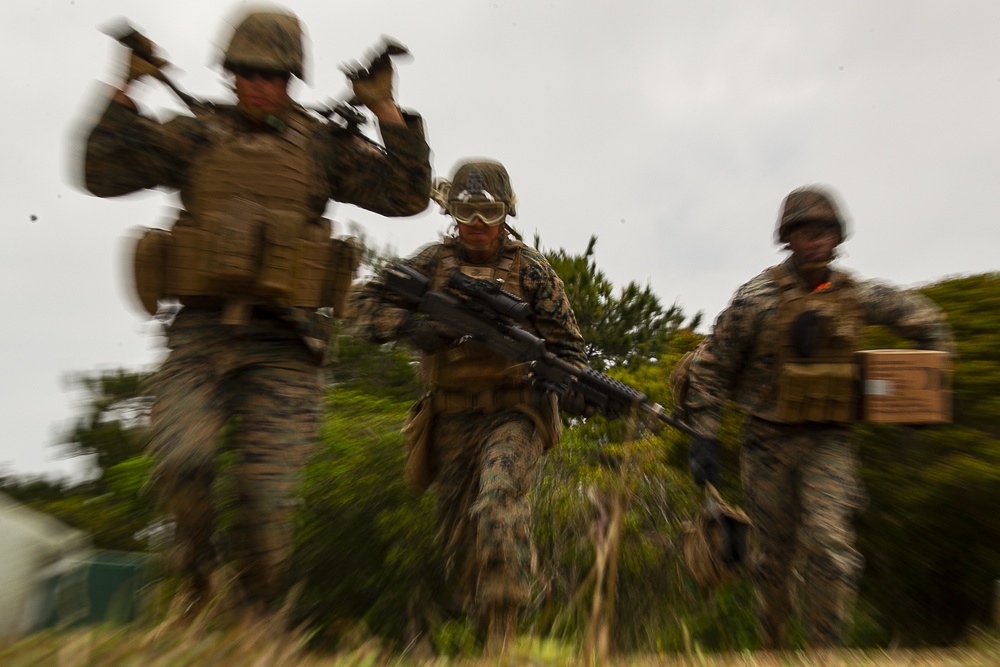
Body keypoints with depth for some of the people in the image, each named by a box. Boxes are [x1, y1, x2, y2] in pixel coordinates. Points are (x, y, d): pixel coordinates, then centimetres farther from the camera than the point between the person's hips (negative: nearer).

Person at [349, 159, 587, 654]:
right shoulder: (433, 262, 4)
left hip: (513, 413, -2)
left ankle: (503, 619, -6)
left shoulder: (531, 268, 0)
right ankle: (477, 616, 39)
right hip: (451, 420, 3)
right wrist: (406, 324, -20)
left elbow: (565, 342, 1)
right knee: (457, 535, 13)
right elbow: (364, 305, 0)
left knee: (498, 504, -27)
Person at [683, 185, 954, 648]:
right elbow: (710, 367, -8)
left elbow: (924, 318, 20)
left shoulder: (857, 295, 0)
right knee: (776, 553, 11)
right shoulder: (757, 298, -10)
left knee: (830, 545, -14)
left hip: (829, 441, 2)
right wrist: (704, 437, -11)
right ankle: (772, 644, 37)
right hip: (769, 439, -2)